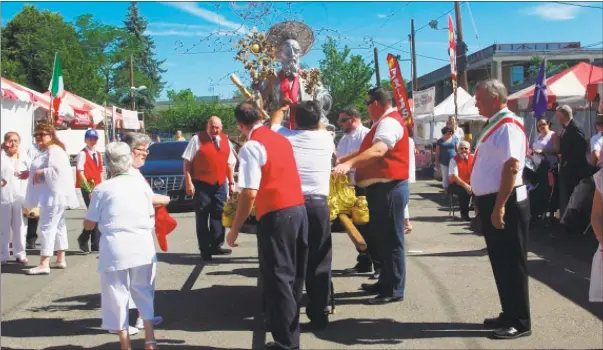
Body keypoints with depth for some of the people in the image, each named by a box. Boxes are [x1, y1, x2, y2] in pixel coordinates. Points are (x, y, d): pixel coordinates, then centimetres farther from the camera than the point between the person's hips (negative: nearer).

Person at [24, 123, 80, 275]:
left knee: (47, 227, -13)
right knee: (58, 226, 14)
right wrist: (33, 172, 12)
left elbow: (58, 170, -27)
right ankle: (60, 259, 21)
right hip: (50, 195, 12)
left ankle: (44, 264, -15)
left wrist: (40, 172, -19)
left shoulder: (54, 151, -15)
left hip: (54, 195, -12)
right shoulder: (46, 151, 19)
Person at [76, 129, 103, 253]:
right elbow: (80, 173, -13)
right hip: (87, 187, -7)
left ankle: (96, 245, 13)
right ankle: (83, 239, 4)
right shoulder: (83, 154, -8)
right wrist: (89, 190, -16)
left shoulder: (98, 155, 15)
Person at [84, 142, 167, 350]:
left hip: (115, 250, -3)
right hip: (143, 247, 3)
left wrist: (93, 201, 19)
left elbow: (89, 225, 4)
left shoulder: (102, 189, -3)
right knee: (144, 293, 16)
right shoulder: (142, 185, 7)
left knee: (117, 297, 8)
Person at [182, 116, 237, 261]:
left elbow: (230, 164, 16)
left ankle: (216, 246, 16)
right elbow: (187, 162, -5)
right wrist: (189, 183, -11)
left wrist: (231, 183, 12)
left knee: (218, 216, 7)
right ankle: (205, 249, 7)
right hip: (202, 184, -4)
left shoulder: (226, 141, 9)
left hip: (220, 185, 4)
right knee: (202, 217, 1)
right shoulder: (197, 139, -4)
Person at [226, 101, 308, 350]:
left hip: (275, 215, -8)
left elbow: (250, 193, -15)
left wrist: (235, 230, -9)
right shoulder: (281, 139, 14)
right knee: (293, 274, 17)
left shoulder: (251, 147, -9)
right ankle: (289, 326, 31)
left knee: (278, 277, -1)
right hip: (298, 209, 8)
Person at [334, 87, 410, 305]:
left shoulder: (389, 122, -15)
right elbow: (365, 149, 26)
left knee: (391, 239, -6)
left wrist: (349, 163, -41)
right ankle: (386, 282, 28)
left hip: (388, 188, -11)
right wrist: (341, 160, 19)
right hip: (381, 187, 11)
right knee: (383, 237, 17)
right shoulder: (384, 122, 20)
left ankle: (394, 290, -1)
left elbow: (377, 151, -32)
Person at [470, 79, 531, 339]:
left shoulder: (508, 125, -16)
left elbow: (512, 167, -24)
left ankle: (520, 322, 6)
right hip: (491, 201, 10)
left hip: (506, 203, -10)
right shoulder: (494, 124, 15)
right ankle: (509, 314, 27)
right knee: (500, 262, 16)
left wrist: (500, 206, -26)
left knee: (512, 263, -2)